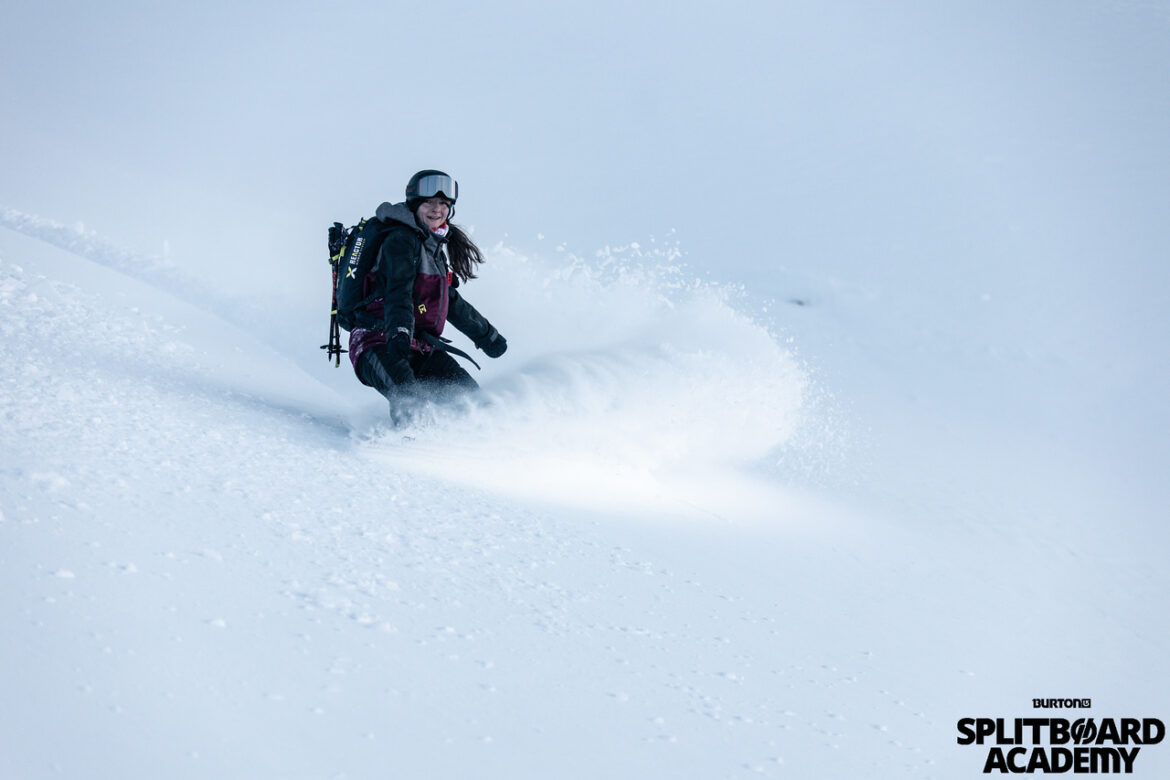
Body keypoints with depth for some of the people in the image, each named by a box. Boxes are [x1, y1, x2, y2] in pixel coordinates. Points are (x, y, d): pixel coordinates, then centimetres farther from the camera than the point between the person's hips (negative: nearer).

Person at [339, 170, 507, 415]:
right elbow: (398, 292, -22)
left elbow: (451, 301, 36)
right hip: (380, 344, -9)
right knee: (411, 398, -35)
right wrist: (399, 333, -39)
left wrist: (486, 334, 43)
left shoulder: (434, 246, 23)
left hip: (418, 348, 9)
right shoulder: (401, 239, -4)